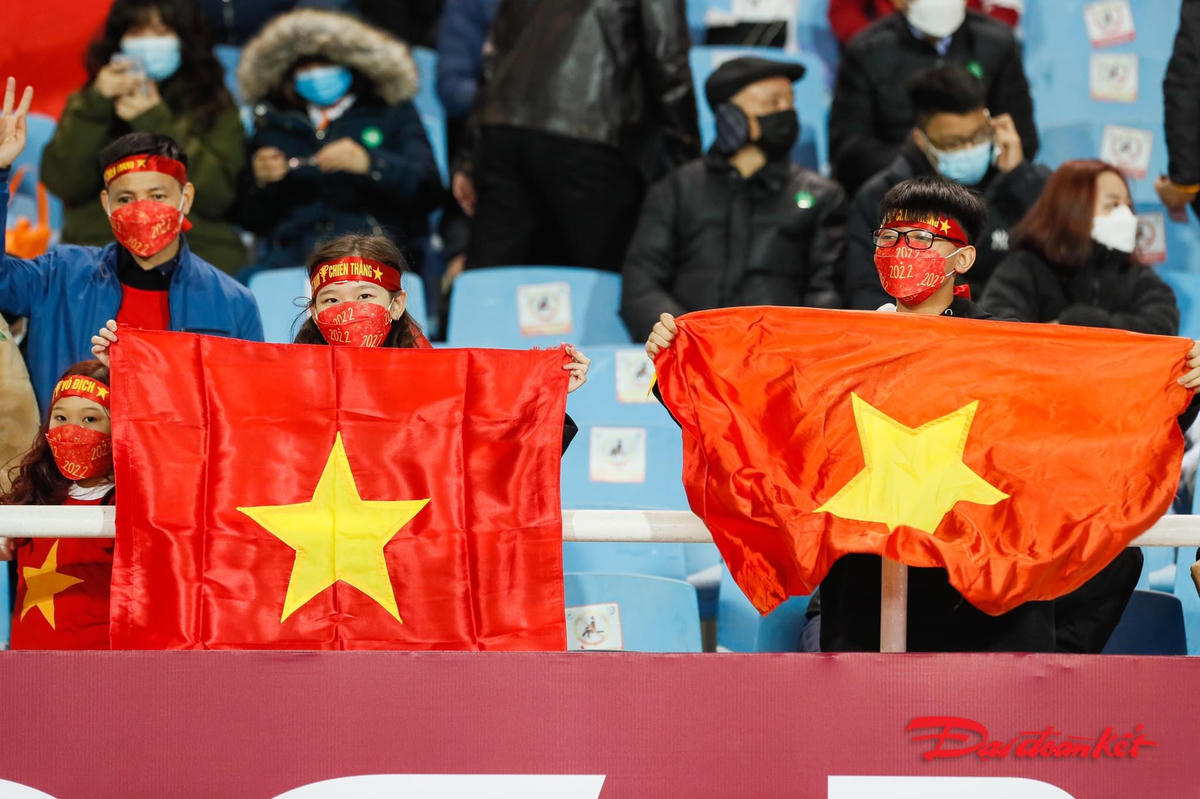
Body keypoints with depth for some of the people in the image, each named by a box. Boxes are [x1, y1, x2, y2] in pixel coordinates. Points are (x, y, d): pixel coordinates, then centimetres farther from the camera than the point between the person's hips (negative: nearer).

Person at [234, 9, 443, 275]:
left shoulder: (394, 116, 16)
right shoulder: (275, 124, 22)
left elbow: (429, 191, 0)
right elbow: (251, 220, 20)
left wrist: (368, 164, -16)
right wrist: (261, 182, -2)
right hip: (292, 250, 3)